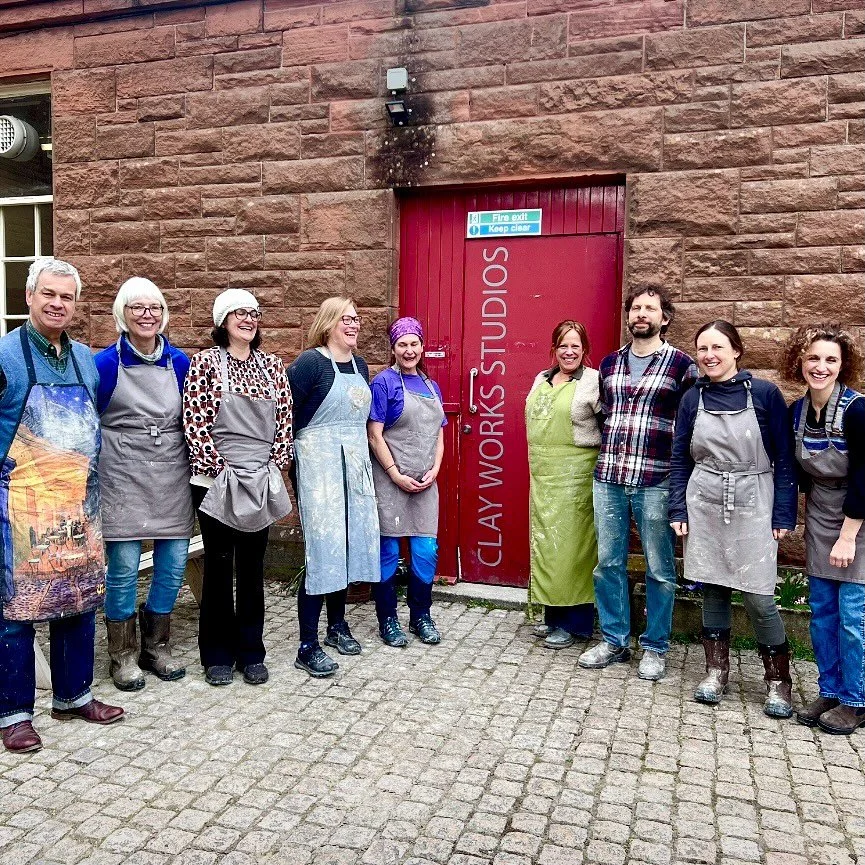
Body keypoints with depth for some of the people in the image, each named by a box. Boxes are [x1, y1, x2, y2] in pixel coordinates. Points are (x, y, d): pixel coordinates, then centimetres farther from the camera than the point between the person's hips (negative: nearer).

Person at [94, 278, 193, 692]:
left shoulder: (180, 362, 6)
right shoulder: (105, 363, -3)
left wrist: (195, 465, 10)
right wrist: (90, 474, -1)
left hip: (172, 477, 3)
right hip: (123, 479, -3)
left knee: (173, 564, 6)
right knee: (124, 568, 1)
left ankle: (156, 645, 26)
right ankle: (123, 654, 20)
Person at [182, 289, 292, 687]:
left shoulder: (271, 365, 9)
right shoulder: (205, 361, -3)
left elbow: (284, 418, 8)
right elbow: (194, 419, -9)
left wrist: (276, 463, 1)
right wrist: (216, 466, -11)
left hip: (262, 480, 3)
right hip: (217, 481, -3)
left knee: (253, 567, 10)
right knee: (218, 566, 6)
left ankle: (251, 653, 21)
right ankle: (218, 655, 20)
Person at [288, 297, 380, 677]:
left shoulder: (360, 365, 13)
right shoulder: (310, 362, -10)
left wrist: (360, 455, 17)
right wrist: (296, 462, -9)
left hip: (356, 464, 7)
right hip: (319, 464, -7)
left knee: (347, 544, 11)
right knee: (322, 549, -7)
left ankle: (337, 625, 28)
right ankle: (307, 647, 1)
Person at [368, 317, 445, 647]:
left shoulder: (431, 386, 13)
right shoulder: (384, 382, -5)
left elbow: (438, 435, 15)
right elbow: (374, 436, -9)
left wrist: (434, 470, -1)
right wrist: (397, 475, -12)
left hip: (425, 483, 5)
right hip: (390, 481, -5)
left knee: (426, 551, 6)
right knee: (388, 551, 3)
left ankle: (421, 615, 23)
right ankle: (387, 620, 17)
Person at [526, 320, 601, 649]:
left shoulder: (593, 382, -7)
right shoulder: (541, 380, 14)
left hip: (576, 476, -7)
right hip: (542, 476, 7)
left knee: (571, 544, -2)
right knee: (546, 543, 12)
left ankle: (574, 624, 10)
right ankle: (552, 615, 25)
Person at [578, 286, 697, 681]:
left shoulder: (681, 364, -1)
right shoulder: (609, 363, 12)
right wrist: (610, 454, 15)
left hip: (656, 482, -4)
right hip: (608, 479, 4)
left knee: (659, 570, 6)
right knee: (608, 564, 10)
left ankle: (655, 648, 21)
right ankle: (614, 641, 25)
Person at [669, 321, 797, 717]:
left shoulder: (765, 394, -5)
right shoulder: (692, 399, 4)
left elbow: (784, 458, -3)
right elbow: (680, 459, 7)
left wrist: (783, 514, -6)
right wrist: (678, 510, 2)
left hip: (752, 507, -3)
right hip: (705, 506, 3)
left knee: (758, 597, -3)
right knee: (713, 590, 10)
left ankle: (778, 680, 18)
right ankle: (716, 671, 25)